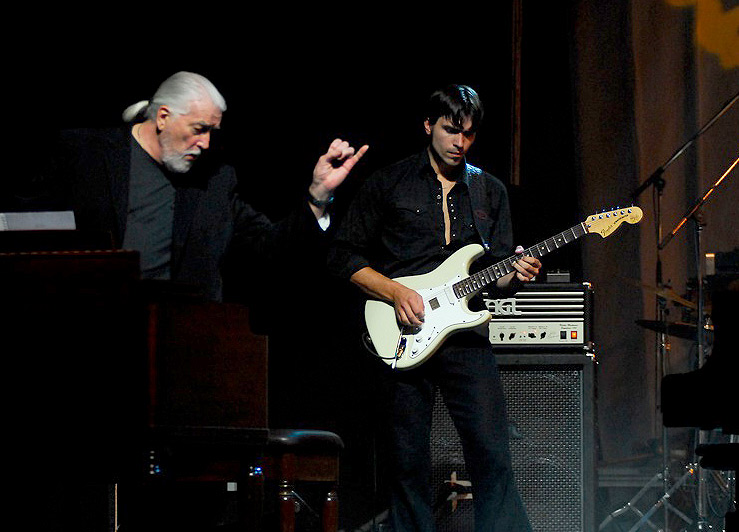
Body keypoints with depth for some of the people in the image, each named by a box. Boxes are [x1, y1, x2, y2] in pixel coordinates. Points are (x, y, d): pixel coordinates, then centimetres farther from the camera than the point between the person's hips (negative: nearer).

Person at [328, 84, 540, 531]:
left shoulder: (490, 191, 15)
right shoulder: (389, 184, 5)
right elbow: (343, 256, 4)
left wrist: (514, 274, -8)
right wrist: (395, 292, -9)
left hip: (466, 335, 2)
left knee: (492, 455, -8)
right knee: (409, 460, 0)